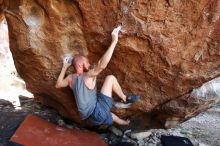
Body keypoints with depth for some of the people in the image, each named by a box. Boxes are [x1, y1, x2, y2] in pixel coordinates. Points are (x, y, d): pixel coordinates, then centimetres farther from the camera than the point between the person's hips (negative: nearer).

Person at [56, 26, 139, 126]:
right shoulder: (88, 75, -15)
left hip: (93, 119, 8)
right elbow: (102, 65, -32)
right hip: (97, 112, -8)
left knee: (110, 115, 42)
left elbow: (58, 85, 25)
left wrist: (64, 68, 24)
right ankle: (125, 98, 14)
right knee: (110, 78, -3)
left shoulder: (71, 78, 6)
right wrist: (114, 41, -29)